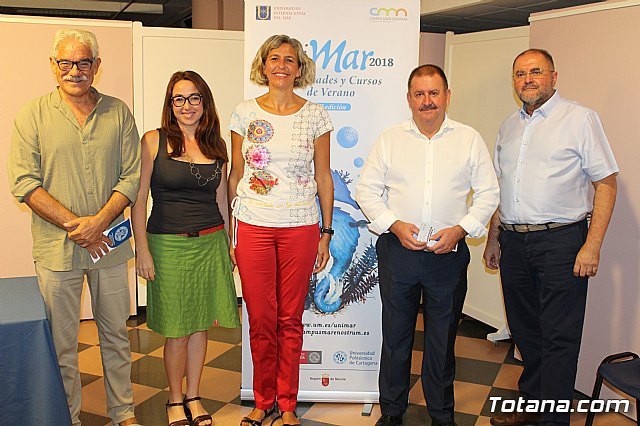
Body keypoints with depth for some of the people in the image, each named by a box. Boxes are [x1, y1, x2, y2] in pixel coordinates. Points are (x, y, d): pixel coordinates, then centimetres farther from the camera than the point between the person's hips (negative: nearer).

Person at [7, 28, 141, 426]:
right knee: (62, 341, 10)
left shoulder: (118, 113, 4)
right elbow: (24, 183, -6)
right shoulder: (33, 116, 0)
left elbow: (132, 176, 0)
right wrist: (75, 225, -14)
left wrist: (98, 221, -13)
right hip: (56, 248, -1)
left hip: (110, 244, 2)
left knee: (116, 334, 14)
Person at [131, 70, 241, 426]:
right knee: (177, 329, 5)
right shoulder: (154, 141, -4)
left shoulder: (216, 146, 7)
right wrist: (142, 249, -10)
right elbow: (138, 199, -6)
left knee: (201, 324, 11)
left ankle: (193, 396, 29)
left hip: (210, 243, 4)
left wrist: (227, 245, 13)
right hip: (169, 245, -3)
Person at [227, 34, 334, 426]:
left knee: (291, 320, 7)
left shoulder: (315, 115, 3)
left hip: (300, 228, 0)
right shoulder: (245, 113, 5)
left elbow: (324, 177, 6)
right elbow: (236, 175, 7)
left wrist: (326, 233, 2)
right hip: (254, 227, 1)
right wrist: (229, 232, 4)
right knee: (261, 320, 6)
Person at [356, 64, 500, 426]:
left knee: (443, 338, 10)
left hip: (448, 253, 0)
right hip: (398, 250, 0)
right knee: (396, 335, 10)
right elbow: (367, 190, 5)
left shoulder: (470, 139, 5)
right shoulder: (390, 139, 6)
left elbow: (488, 193, 5)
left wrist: (460, 230, -8)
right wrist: (394, 225, -9)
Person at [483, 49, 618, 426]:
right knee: (525, 331, 14)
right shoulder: (510, 126, 15)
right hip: (514, 242, 6)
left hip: (560, 241, -5)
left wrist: (592, 246, -14)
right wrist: (494, 238, 16)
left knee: (559, 338, -1)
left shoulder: (580, 118, -3)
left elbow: (606, 183, -7)